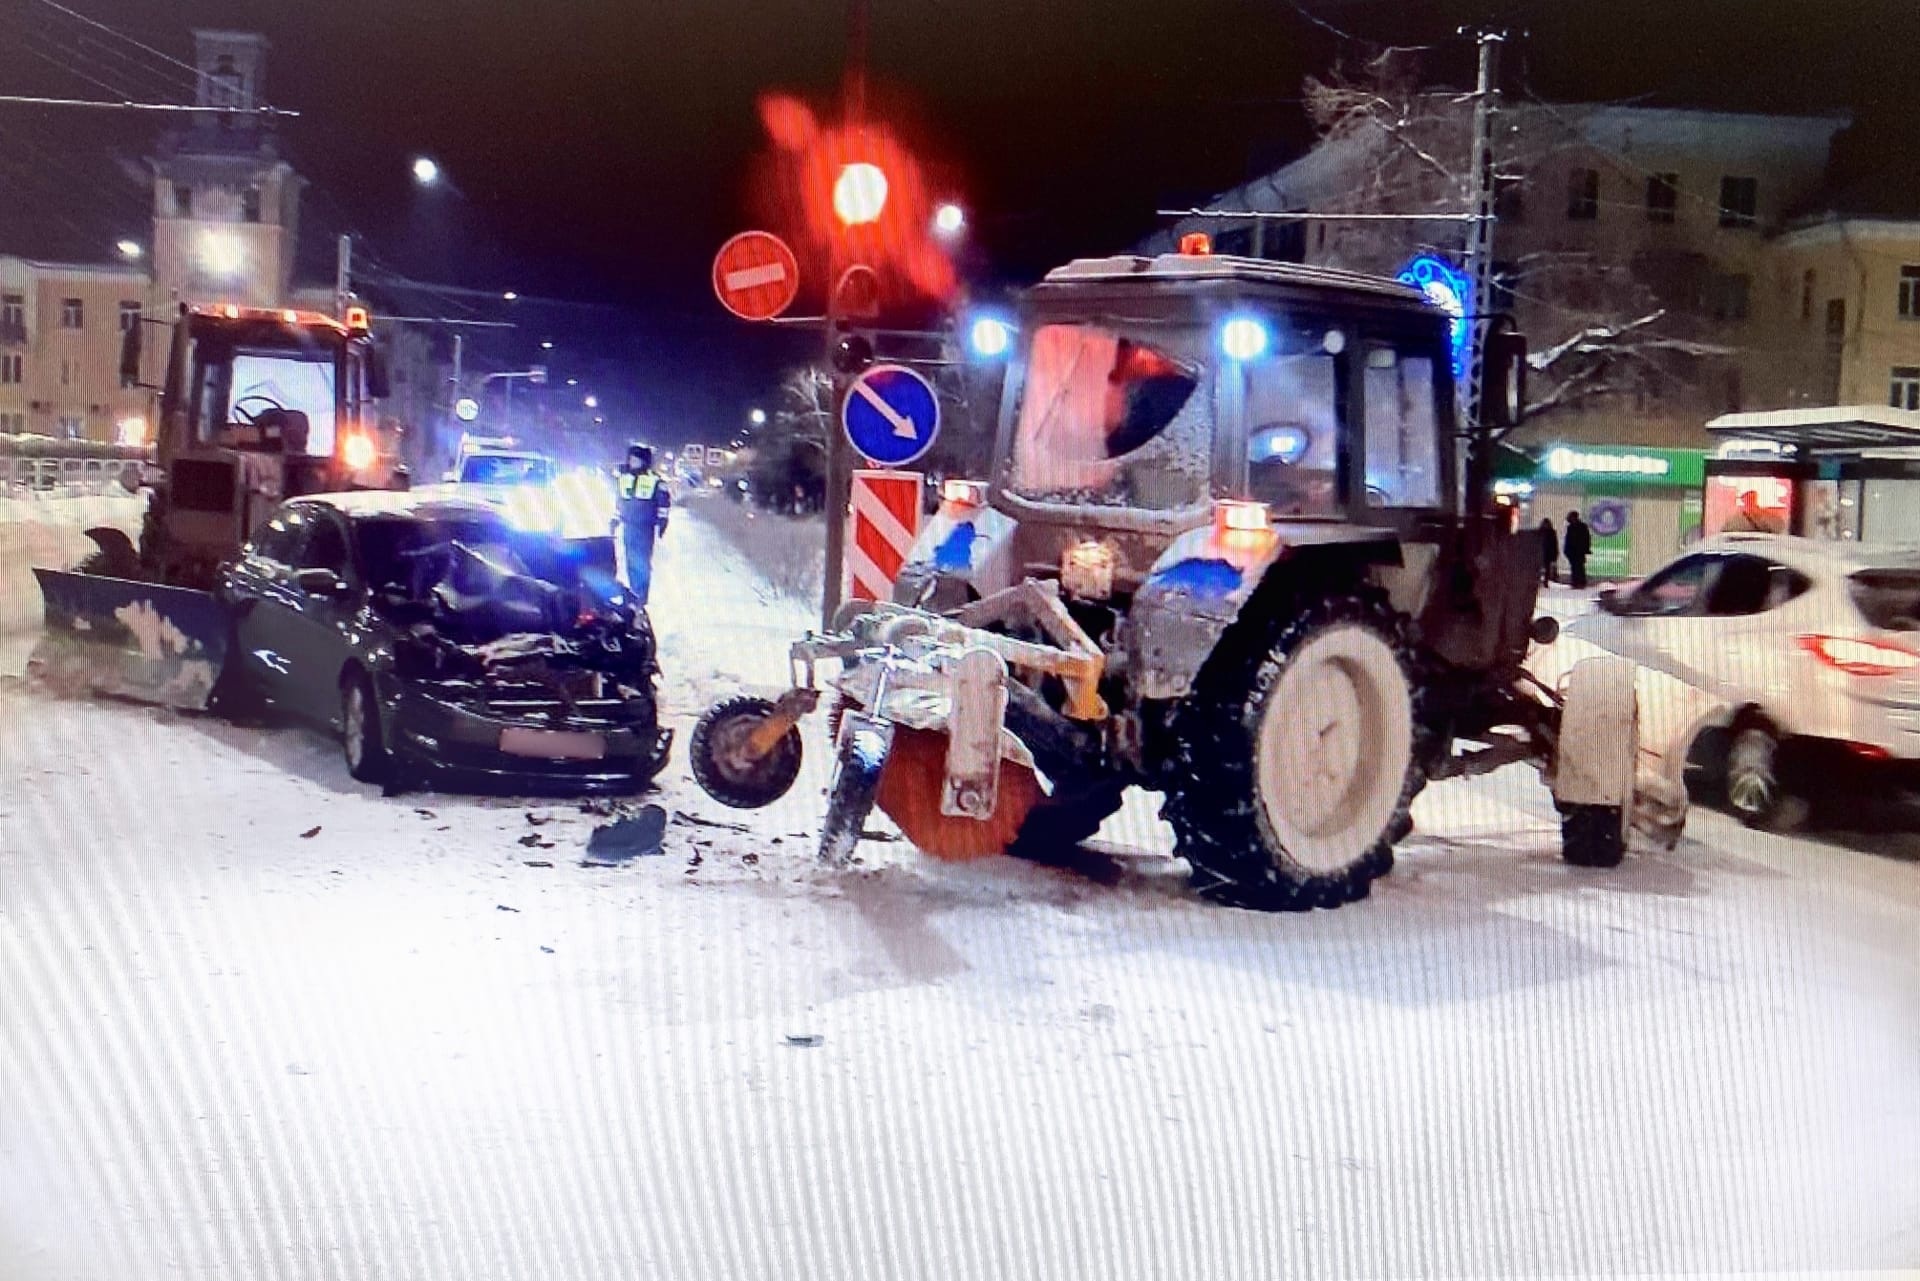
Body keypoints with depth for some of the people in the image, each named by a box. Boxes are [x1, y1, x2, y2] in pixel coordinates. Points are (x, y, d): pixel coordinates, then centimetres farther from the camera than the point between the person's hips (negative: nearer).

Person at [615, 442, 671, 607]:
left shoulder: (654, 481, -6)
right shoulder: (624, 478, 12)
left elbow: (664, 501, -4)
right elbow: (619, 502, 22)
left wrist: (662, 522, -9)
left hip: (645, 529, -5)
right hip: (628, 528, 5)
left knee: (643, 563, -7)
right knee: (631, 562, 9)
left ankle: (642, 598, -3)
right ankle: (634, 595, 19)